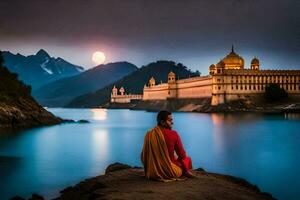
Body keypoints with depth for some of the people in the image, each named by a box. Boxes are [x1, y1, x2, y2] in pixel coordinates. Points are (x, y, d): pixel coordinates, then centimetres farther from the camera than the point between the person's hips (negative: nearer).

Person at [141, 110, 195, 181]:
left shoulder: (149, 135, -6)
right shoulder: (173, 134, -15)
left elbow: (144, 156, 1)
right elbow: (182, 155, -4)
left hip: (152, 173, 4)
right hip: (171, 173, -4)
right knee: (187, 159, 25)